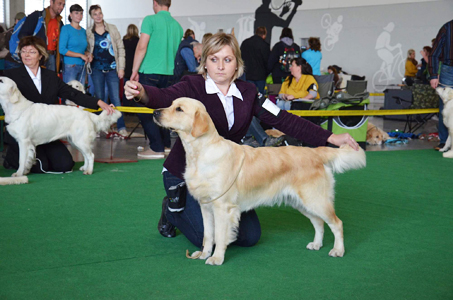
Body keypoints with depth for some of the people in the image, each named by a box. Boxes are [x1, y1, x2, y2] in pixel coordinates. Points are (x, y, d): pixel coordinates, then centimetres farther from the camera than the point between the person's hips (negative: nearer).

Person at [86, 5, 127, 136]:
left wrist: (121, 67, -3)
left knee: (115, 98, -6)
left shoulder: (112, 29, 4)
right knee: (99, 98, 6)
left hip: (112, 68, -1)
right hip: (97, 69, 1)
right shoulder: (89, 32, 6)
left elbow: (120, 48, 3)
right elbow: (87, 50, 14)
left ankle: (121, 127, -4)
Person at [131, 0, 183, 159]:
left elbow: (142, 47, -11)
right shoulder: (177, 25, 11)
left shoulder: (150, 20, -6)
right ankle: (166, 144, 21)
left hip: (149, 71, -6)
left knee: (145, 110, -1)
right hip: (168, 73, 6)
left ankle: (157, 149, -5)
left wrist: (135, 70, -7)